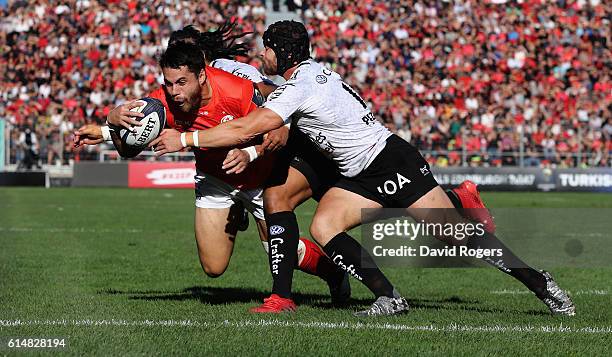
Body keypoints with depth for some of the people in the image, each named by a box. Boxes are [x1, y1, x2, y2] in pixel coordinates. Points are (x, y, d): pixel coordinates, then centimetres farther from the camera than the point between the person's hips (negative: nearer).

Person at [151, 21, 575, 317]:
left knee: (454, 231, -11)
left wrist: (184, 139, -16)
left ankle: (540, 283, -3)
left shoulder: (301, 86, -18)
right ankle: (390, 299, -13)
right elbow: (280, 131, 22)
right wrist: (249, 154, 6)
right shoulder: (310, 73, 12)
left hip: (392, 160, -9)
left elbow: (246, 128, -22)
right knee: (323, 227, -9)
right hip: (361, 175, 9)